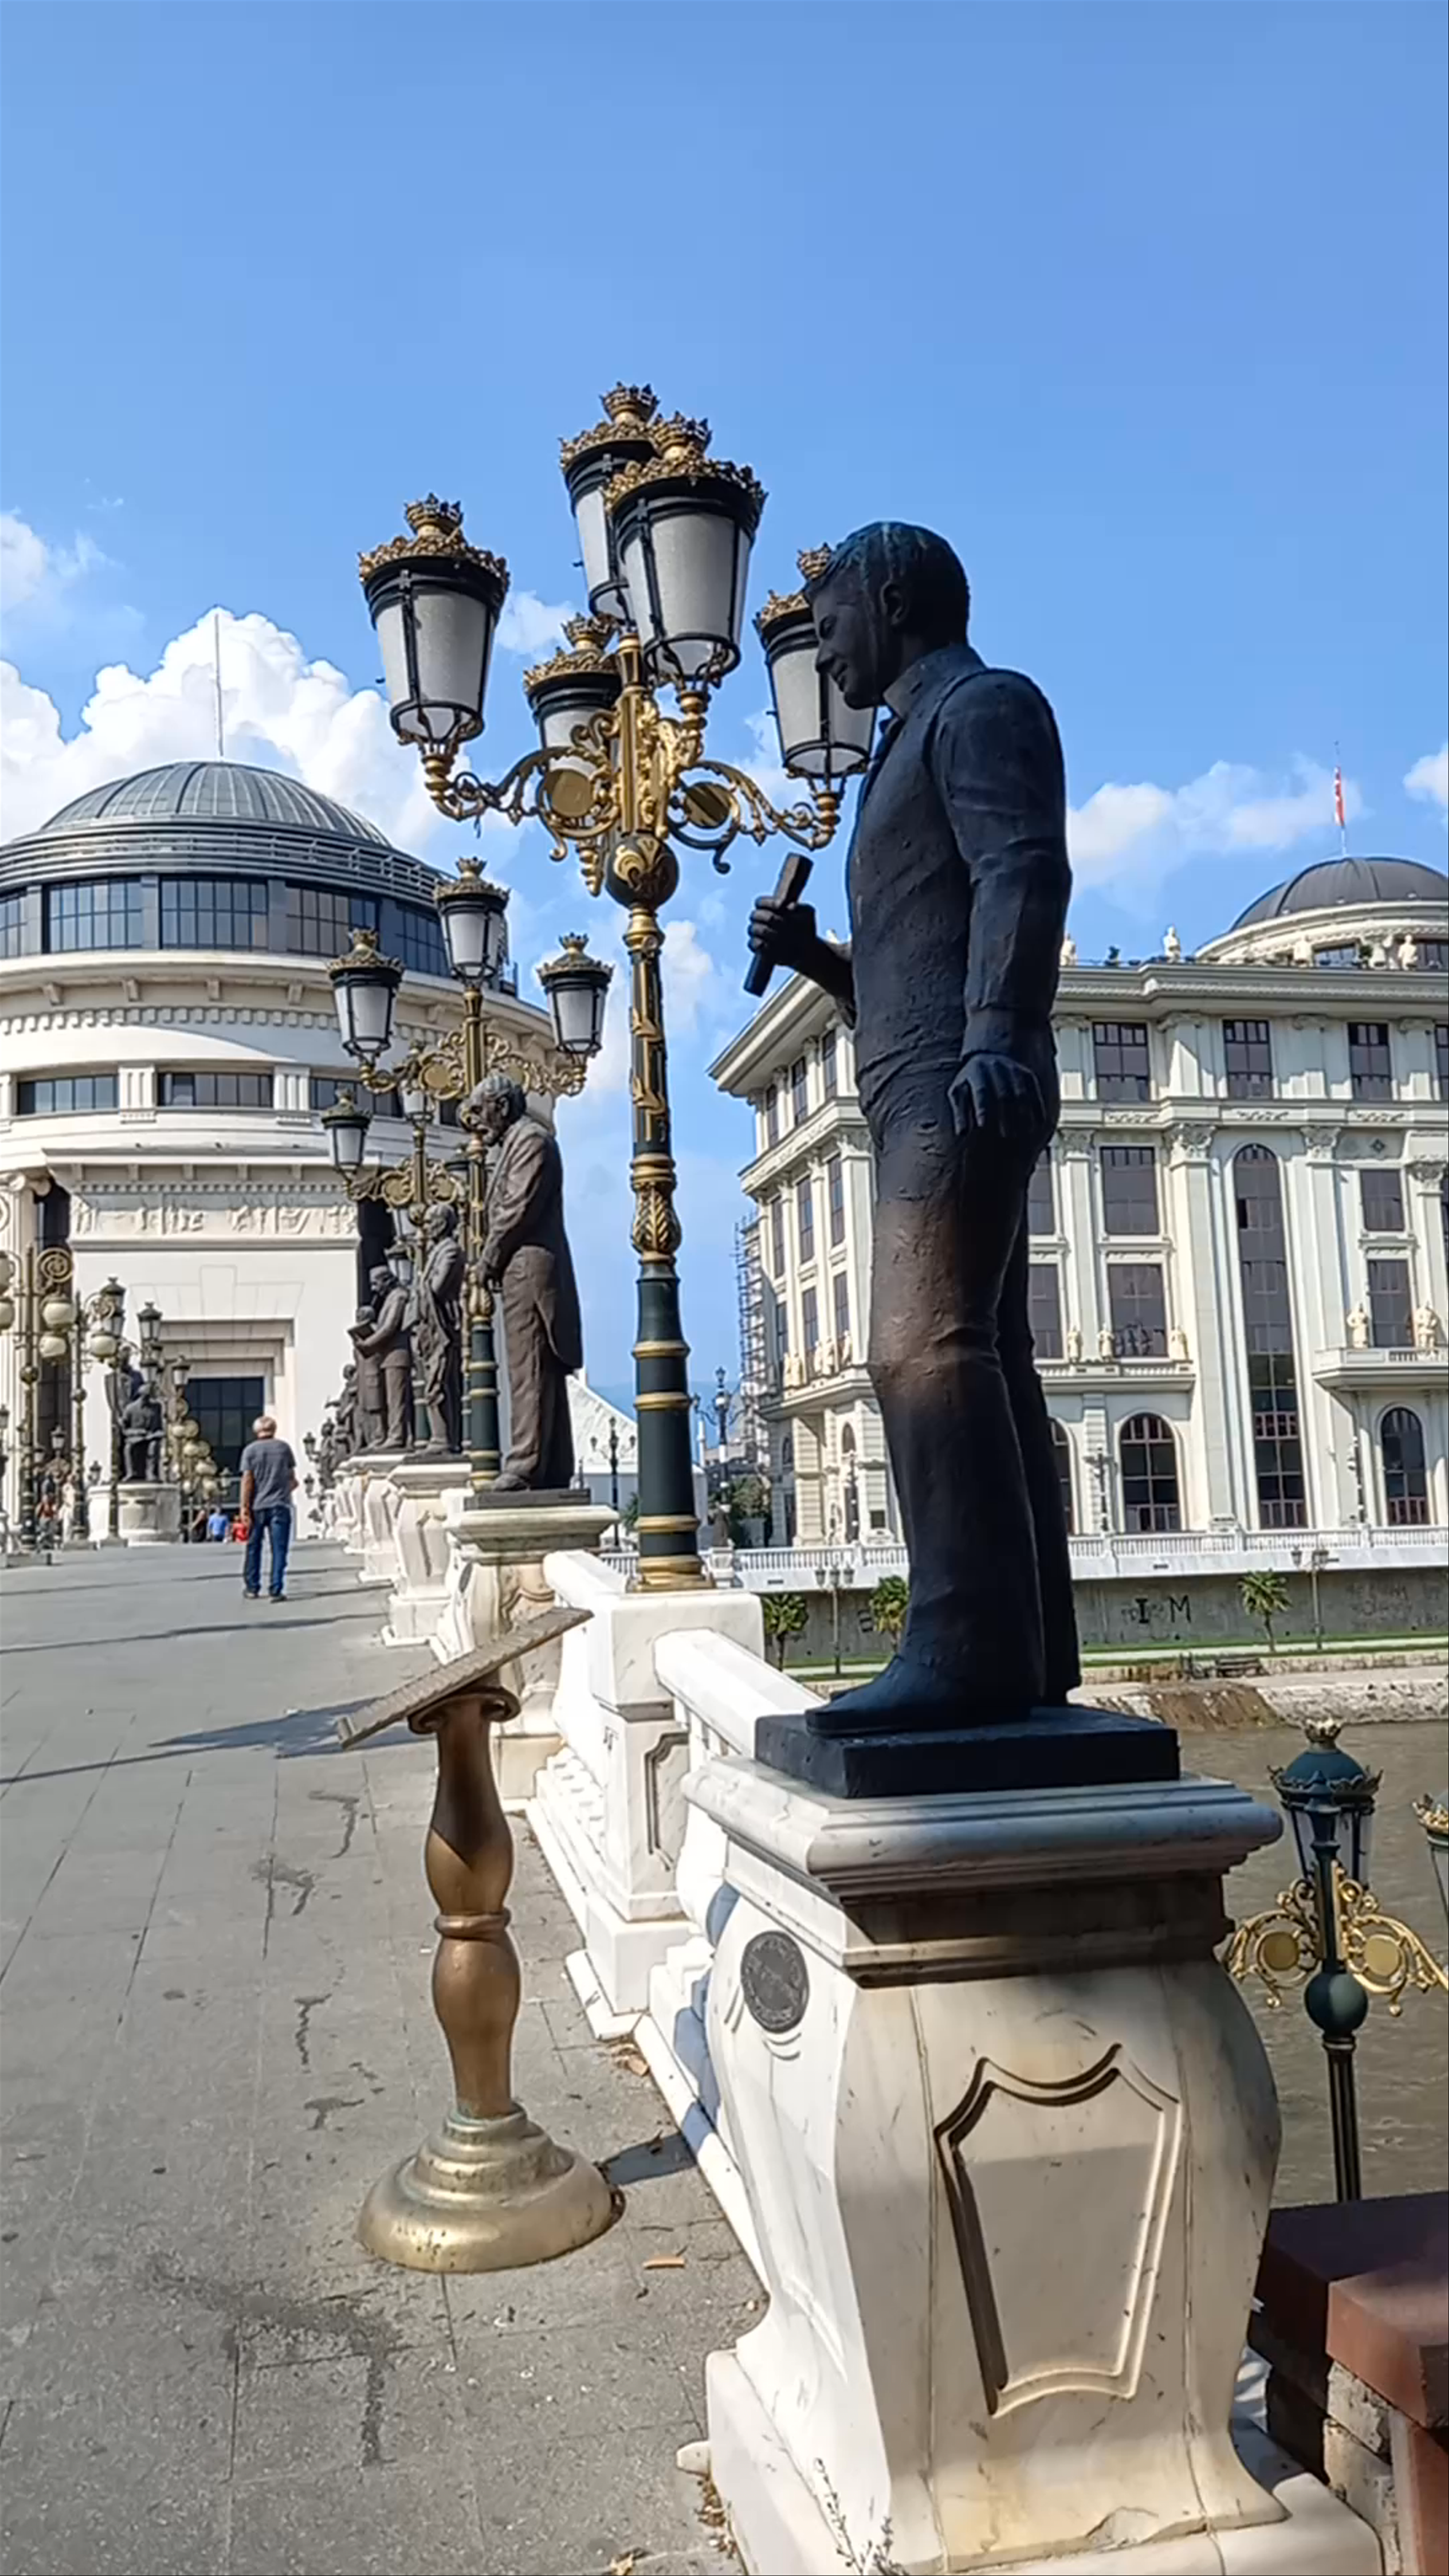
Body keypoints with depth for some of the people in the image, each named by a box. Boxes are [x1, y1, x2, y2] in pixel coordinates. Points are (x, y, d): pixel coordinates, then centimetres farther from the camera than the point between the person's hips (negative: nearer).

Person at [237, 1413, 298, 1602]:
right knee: (279, 1550, 0)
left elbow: (247, 1480, -7)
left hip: (258, 1506, 0)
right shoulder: (284, 1448, 4)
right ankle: (276, 1591, -5)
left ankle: (252, 1588, 20)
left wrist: (245, 1507, -6)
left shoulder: (250, 1450, -2)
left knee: (254, 1548, 13)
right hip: (280, 1505, 0)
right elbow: (292, 1478, 11)